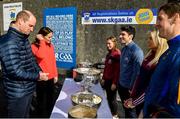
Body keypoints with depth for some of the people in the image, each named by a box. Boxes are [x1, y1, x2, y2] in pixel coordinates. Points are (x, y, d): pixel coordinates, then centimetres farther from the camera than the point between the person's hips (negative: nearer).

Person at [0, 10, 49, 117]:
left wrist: (39, 71, 1)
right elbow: (15, 71, -27)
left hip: (29, 88, 9)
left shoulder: (24, 39, 7)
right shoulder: (9, 42, -24)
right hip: (18, 93, -8)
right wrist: (37, 76, -16)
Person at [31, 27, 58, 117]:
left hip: (50, 77, 6)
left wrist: (55, 75, 11)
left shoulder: (50, 45, 6)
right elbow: (41, 55, -34)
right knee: (42, 101, 10)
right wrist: (42, 41, -24)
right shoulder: (34, 46, -12)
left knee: (50, 100, 20)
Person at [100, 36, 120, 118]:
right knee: (108, 98, 17)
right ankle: (110, 113, 34)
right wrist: (103, 78, 15)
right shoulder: (109, 54, 10)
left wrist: (114, 83, -19)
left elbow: (117, 70, -19)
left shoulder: (117, 54, -16)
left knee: (112, 99, 6)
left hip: (112, 81, -8)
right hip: (107, 79, 8)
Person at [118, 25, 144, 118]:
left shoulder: (136, 51, -21)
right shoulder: (123, 49, 6)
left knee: (130, 111, 11)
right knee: (125, 108, 23)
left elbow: (137, 72, -22)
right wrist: (120, 82, 13)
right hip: (121, 85, 8)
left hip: (129, 88, -8)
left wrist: (132, 89, -18)